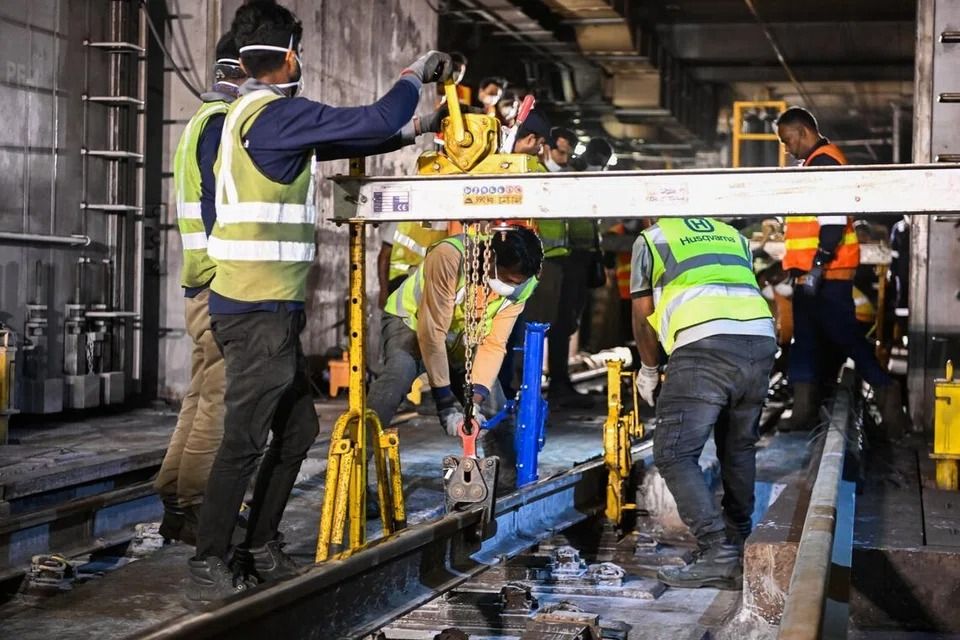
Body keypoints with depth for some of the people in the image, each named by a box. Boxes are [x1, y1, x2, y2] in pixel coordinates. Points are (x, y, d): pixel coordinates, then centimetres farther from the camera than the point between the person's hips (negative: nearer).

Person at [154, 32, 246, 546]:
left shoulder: (201, 121, 19)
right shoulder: (224, 122, -11)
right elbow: (223, 210, -19)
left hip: (202, 284, 10)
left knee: (202, 398, 13)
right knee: (220, 402, -6)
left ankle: (173, 501, 18)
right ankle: (189, 509, -2)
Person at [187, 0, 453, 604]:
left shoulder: (251, 114, 16)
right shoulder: (278, 113, -15)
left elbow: (349, 140, 24)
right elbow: (377, 121, -16)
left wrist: (412, 129, 26)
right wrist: (417, 73, 2)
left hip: (267, 308, 10)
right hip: (261, 310, -10)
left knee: (298, 428, 15)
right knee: (245, 440, -6)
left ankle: (261, 550, 21)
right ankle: (209, 567, -1)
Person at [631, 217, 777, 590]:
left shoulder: (651, 239, 18)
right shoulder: (732, 235, 30)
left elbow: (643, 318, 20)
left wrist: (649, 370, 34)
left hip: (705, 346, -5)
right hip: (761, 339, 6)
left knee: (674, 455, -1)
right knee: (739, 448, 22)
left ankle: (718, 555, -11)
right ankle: (740, 545, 28)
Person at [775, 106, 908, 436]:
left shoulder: (824, 161, -12)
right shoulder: (815, 163, 20)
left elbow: (834, 220, -21)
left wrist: (817, 266, -23)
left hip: (826, 273, -11)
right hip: (812, 273, 11)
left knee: (843, 335, -8)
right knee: (806, 338, 10)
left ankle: (884, 390, -1)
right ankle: (804, 408, 12)